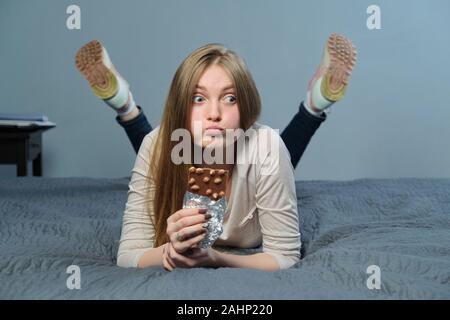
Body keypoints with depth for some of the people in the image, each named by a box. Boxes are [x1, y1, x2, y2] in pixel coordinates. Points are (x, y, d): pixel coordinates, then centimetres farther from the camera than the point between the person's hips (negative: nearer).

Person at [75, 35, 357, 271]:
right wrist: (172, 250, -56)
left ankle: (314, 104, 10)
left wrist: (215, 258, -53)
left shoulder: (266, 148, -43)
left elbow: (285, 256, -35)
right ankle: (126, 106, 9)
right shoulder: (158, 146, -38)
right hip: (182, 241, 1)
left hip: (248, 250, 0)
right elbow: (127, 255, -34)